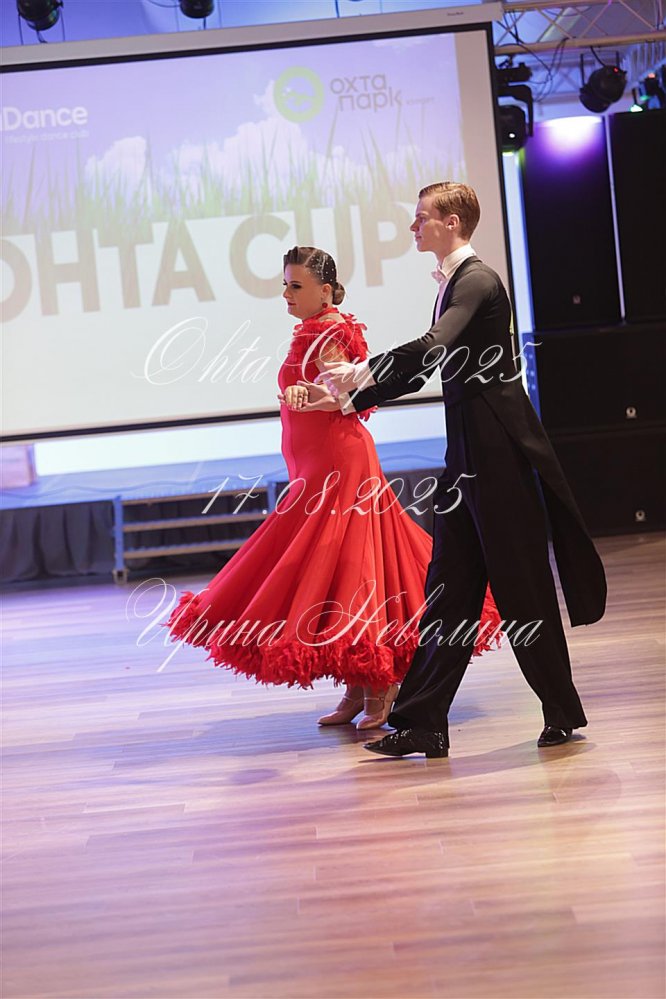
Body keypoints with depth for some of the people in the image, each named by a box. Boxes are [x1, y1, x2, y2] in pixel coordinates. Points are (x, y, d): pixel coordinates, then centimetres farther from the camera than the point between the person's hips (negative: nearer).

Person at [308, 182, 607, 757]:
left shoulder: (477, 279, -13)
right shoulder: (455, 281, 16)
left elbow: (433, 348, -29)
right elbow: (426, 368, 21)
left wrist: (360, 372, -23)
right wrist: (347, 398, 20)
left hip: (498, 447, -9)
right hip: (469, 450, 9)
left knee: (519, 582, -1)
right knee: (450, 584, 9)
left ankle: (563, 713, 12)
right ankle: (424, 723, 13)